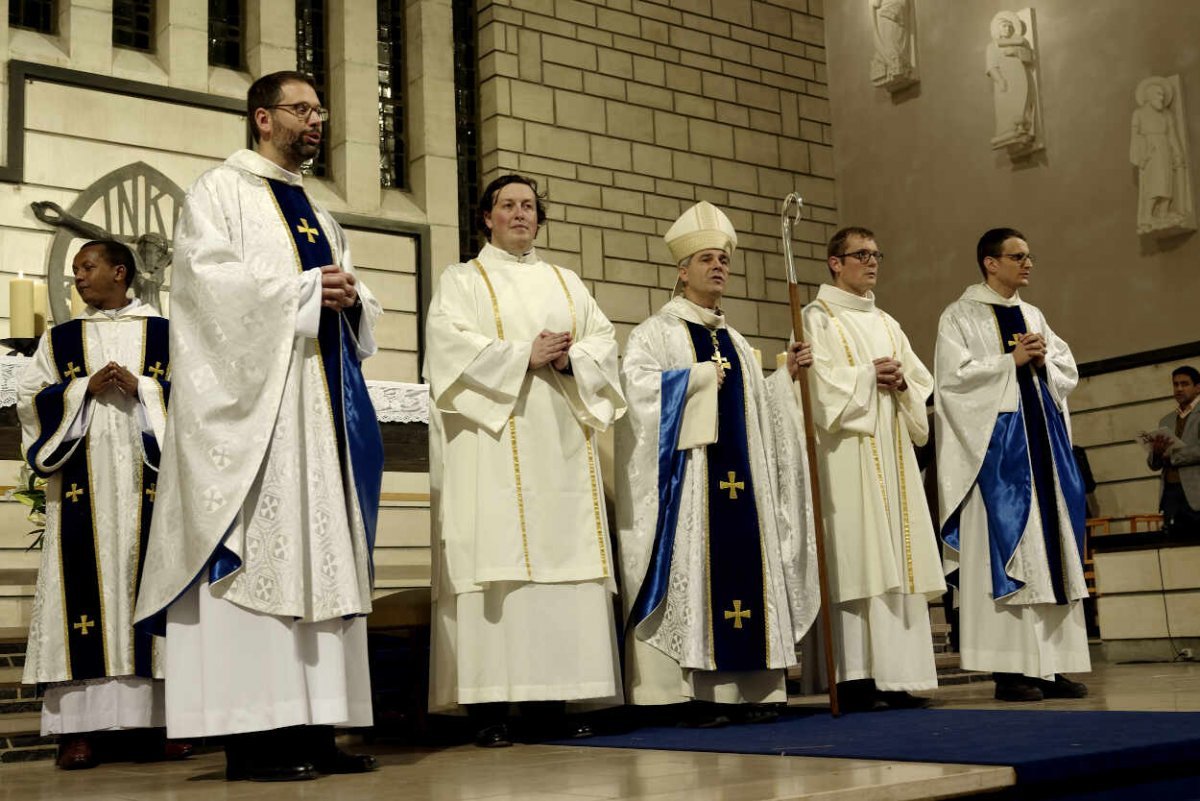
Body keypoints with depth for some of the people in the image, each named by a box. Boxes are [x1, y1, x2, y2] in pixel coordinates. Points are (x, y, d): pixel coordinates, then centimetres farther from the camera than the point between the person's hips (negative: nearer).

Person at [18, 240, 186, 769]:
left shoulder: (164, 334, 12)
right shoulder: (59, 339, 17)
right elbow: (30, 397, 8)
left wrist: (140, 387, -10)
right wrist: (86, 388, -6)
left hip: (148, 479, -1)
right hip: (81, 483, 1)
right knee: (83, 582, -7)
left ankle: (165, 714, -2)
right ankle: (76, 726, -7)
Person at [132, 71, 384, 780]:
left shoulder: (319, 213, 24)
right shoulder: (220, 192, 4)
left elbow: (358, 304, 21)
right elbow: (212, 281, -12)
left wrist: (350, 298, -2)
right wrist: (304, 289, -13)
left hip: (321, 397, 7)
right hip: (254, 401, -7)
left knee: (320, 550, 3)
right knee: (258, 554, -11)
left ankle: (314, 726, 5)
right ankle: (254, 735, -8)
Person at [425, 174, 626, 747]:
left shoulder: (566, 283, 23)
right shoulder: (462, 280, 10)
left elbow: (604, 339, 12)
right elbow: (449, 342, -7)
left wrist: (569, 358, -9)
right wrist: (524, 356, -13)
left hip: (561, 442, 4)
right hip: (492, 441, -4)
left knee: (564, 556, -3)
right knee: (495, 560, -11)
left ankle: (551, 700, 0)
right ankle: (488, 705, -10)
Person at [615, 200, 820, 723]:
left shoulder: (734, 341, 22)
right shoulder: (658, 331, 3)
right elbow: (636, 382, -15)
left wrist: (788, 375, 9)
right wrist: (700, 376, -11)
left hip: (741, 475, 6)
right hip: (690, 472, -6)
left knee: (744, 566, 1)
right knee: (694, 568, -9)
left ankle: (747, 689, 4)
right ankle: (699, 693, -6)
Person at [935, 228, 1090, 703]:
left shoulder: (1033, 316, 19)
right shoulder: (960, 317, 1)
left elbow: (1069, 370, 16)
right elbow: (953, 378, -11)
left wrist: (1043, 359, -4)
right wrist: (1011, 361, -13)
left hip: (1042, 436, 7)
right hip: (995, 442, -7)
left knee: (1051, 546, 4)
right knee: (1005, 547, -9)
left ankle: (1050, 666, 8)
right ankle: (1010, 670, -4)